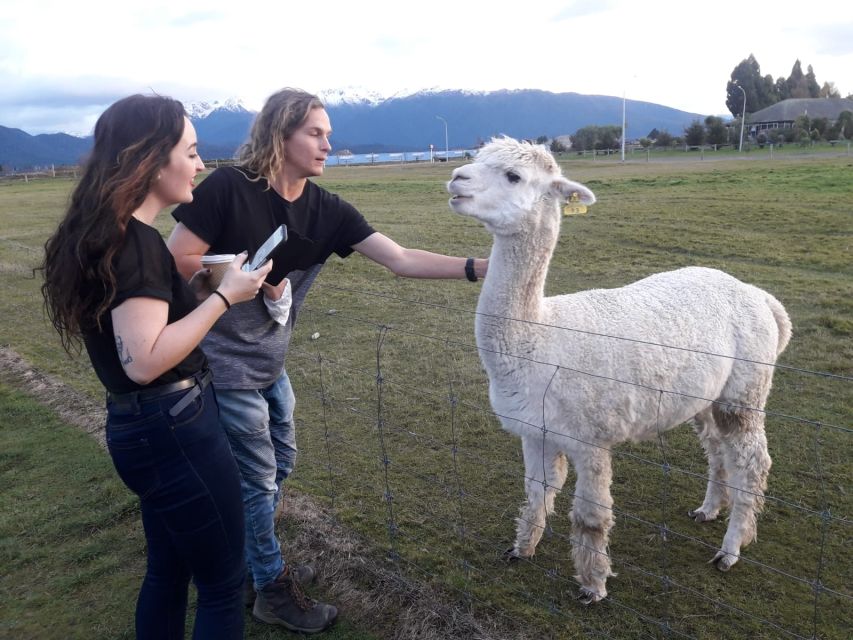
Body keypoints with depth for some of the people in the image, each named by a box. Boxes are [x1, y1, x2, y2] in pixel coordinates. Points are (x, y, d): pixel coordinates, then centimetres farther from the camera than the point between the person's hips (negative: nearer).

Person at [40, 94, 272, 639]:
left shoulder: (110, 232, 8)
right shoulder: (135, 242, -21)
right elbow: (144, 360, -28)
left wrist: (194, 281, 9)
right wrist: (225, 296, -22)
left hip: (147, 426, 9)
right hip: (174, 429, -9)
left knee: (169, 570, 25)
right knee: (223, 582, 8)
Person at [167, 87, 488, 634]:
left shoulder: (327, 209, -5)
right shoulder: (229, 187, -20)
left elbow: (401, 259, -10)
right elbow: (176, 260, -17)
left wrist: (480, 267, -16)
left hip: (270, 358, 7)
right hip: (224, 360, -7)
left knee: (281, 461, 19)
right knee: (258, 477, 4)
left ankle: (253, 561, 43)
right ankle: (273, 590, 27)